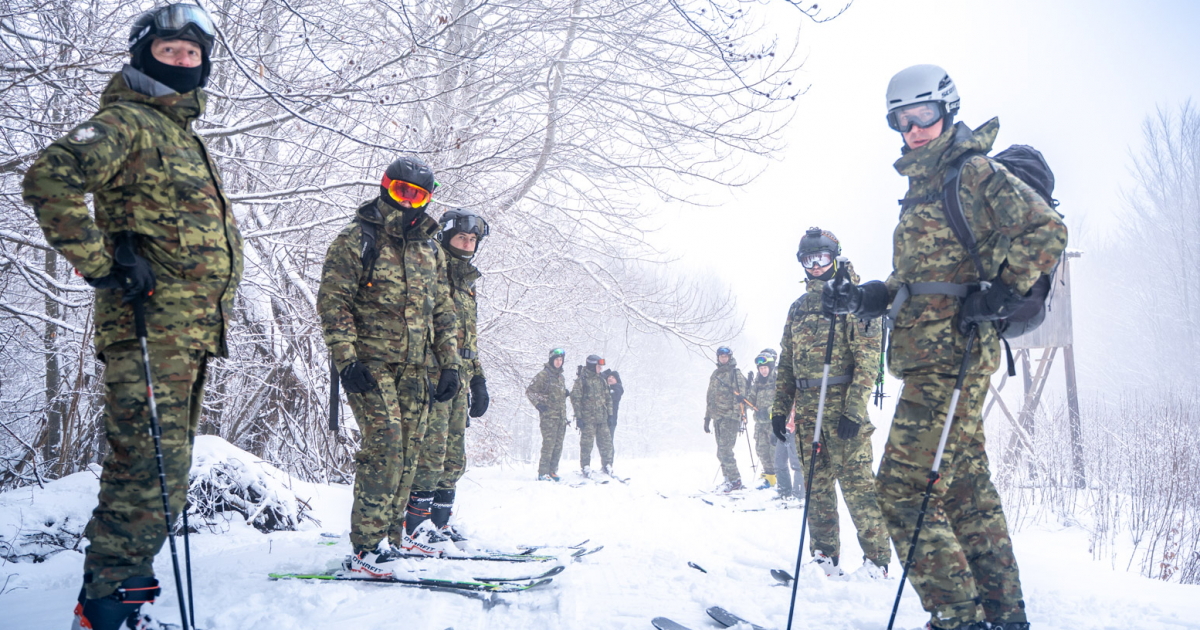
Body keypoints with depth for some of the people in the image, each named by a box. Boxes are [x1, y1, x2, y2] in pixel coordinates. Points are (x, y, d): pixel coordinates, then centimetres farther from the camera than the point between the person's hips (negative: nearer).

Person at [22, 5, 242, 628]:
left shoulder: (186, 136, 26)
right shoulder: (126, 121, -4)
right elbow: (50, 180, -20)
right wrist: (102, 265, -20)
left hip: (192, 332, 9)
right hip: (149, 327, -9)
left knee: (160, 470, 12)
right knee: (150, 469, -11)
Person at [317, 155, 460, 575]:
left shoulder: (430, 251, 17)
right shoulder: (356, 239, -1)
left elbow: (443, 313, 19)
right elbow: (332, 301, -7)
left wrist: (449, 364, 11)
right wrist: (347, 359, -16)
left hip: (414, 368, 6)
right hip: (370, 364, -6)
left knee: (409, 451, 5)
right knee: (385, 445, -15)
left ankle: (389, 530, 17)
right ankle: (367, 548, -11)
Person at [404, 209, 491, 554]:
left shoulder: (466, 284, 23)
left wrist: (479, 381, 21)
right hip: (432, 375, -9)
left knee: (454, 459, 9)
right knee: (430, 451, -11)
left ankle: (439, 523, 16)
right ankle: (411, 527, -5)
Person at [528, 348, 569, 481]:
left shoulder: (561, 377, 19)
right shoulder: (543, 375, -4)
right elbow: (529, 391, -4)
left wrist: (566, 394, 10)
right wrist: (538, 404, -14)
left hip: (561, 416, 7)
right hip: (548, 416, -7)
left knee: (558, 446, 7)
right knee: (548, 444, -11)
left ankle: (552, 471, 14)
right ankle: (543, 473, -9)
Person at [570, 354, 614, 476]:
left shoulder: (601, 380, 15)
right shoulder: (581, 380, -4)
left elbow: (608, 398, 20)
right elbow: (575, 399, -7)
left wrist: (610, 415, 14)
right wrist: (578, 417, -12)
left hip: (602, 418, 5)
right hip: (587, 418, -5)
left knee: (606, 443, 5)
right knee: (587, 443, -3)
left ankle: (607, 466, 18)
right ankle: (585, 467, 8)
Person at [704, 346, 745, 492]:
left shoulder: (735, 374, -3)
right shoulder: (715, 375, 18)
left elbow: (741, 396, -10)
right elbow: (710, 397, 23)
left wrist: (736, 415, -19)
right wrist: (707, 418, 21)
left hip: (730, 417, -7)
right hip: (718, 417, 7)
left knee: (724, 449, -14)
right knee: (721, 452, 7)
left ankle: (734, 480, -8)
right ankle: (729, 478, 15)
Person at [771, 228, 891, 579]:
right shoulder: (798, 307, 17)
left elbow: (869, 358, -9)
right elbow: (786, 362, 19)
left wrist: (854, 409, -17)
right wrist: (780, 407, 12)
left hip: (843, 405, -6)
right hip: (807, 409, 6)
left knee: (856, 483, -7)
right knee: (816, 485, 8)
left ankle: (877, 561, 2)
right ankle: (826, 561, 16)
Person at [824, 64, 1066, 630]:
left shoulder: (975, 172, -3)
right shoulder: (920, 191, 23)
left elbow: (1047, 229, -11)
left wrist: (998, 293, -19)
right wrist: (862, 298, 10)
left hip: (950, 355, -10)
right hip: (928, 357, 10)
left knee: (903, 488, -13)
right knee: (966, 488, 13)